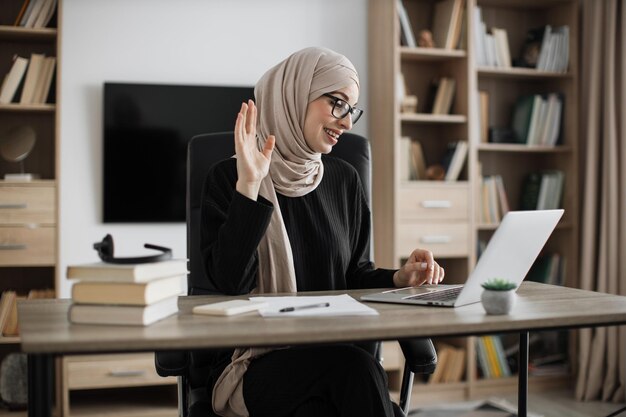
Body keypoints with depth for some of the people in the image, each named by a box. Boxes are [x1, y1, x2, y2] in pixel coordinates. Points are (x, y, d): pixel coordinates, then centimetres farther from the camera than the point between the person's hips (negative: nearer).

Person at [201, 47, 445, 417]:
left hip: (333, 364, 4)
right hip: (254, 368, -3)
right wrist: (248, 188, -21)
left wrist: (399, 278, -3)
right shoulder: (228, 178, -2)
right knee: (355, 367, -31)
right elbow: (230, 281, -14)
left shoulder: (344, 179, 11)